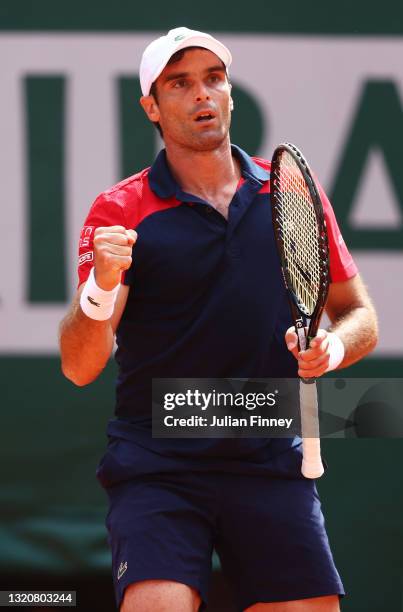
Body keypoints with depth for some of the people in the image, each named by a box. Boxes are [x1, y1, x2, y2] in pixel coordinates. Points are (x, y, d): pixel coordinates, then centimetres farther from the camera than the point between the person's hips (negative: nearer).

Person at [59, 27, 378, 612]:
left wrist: (333, 347, -7)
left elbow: (359, 316, 16)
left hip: (272, 467, 3)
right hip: (156, 469, -3)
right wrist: (101, 288, -27)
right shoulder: (121, 211, 0)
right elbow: (80, 367, -7)